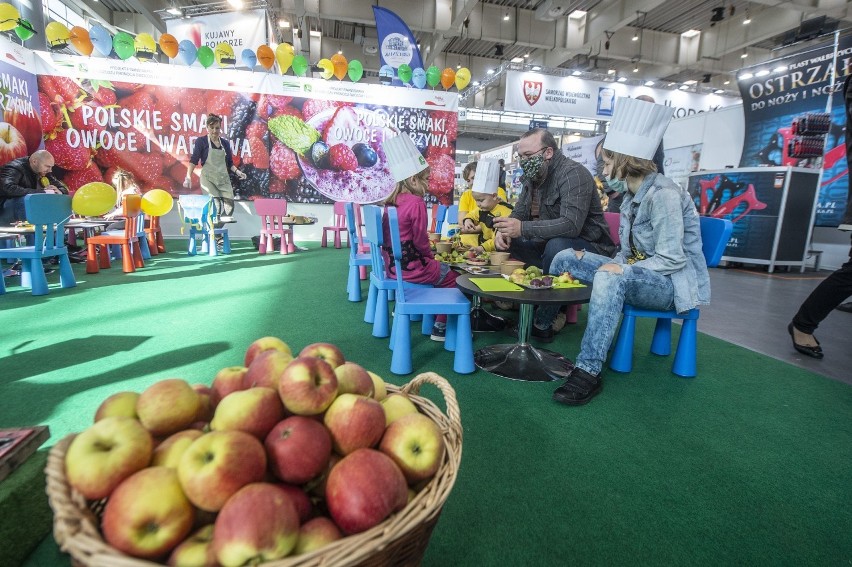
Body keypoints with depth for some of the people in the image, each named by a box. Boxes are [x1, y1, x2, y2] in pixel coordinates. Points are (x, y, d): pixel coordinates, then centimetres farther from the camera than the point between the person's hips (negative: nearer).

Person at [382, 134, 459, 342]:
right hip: (411, 266, -9)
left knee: (441, 269, 29)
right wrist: (429, 255, 6)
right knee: (452, 277, 6)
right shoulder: (416, 203, -16)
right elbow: (420, 239, -14)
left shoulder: (392, 201, 9)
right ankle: (440, 327, 9)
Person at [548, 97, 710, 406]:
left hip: (673, 284, -9)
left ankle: (588, 370, -36)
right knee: (566, 258, 0)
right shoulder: (631, 195, 9)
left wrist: (620, 269, -31)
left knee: (612, 278, -40)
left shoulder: (663, 194, -18)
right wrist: (615, 265, -7)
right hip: (637, 273, 9)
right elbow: (629, 251, 9)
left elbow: (671, 259, -24)